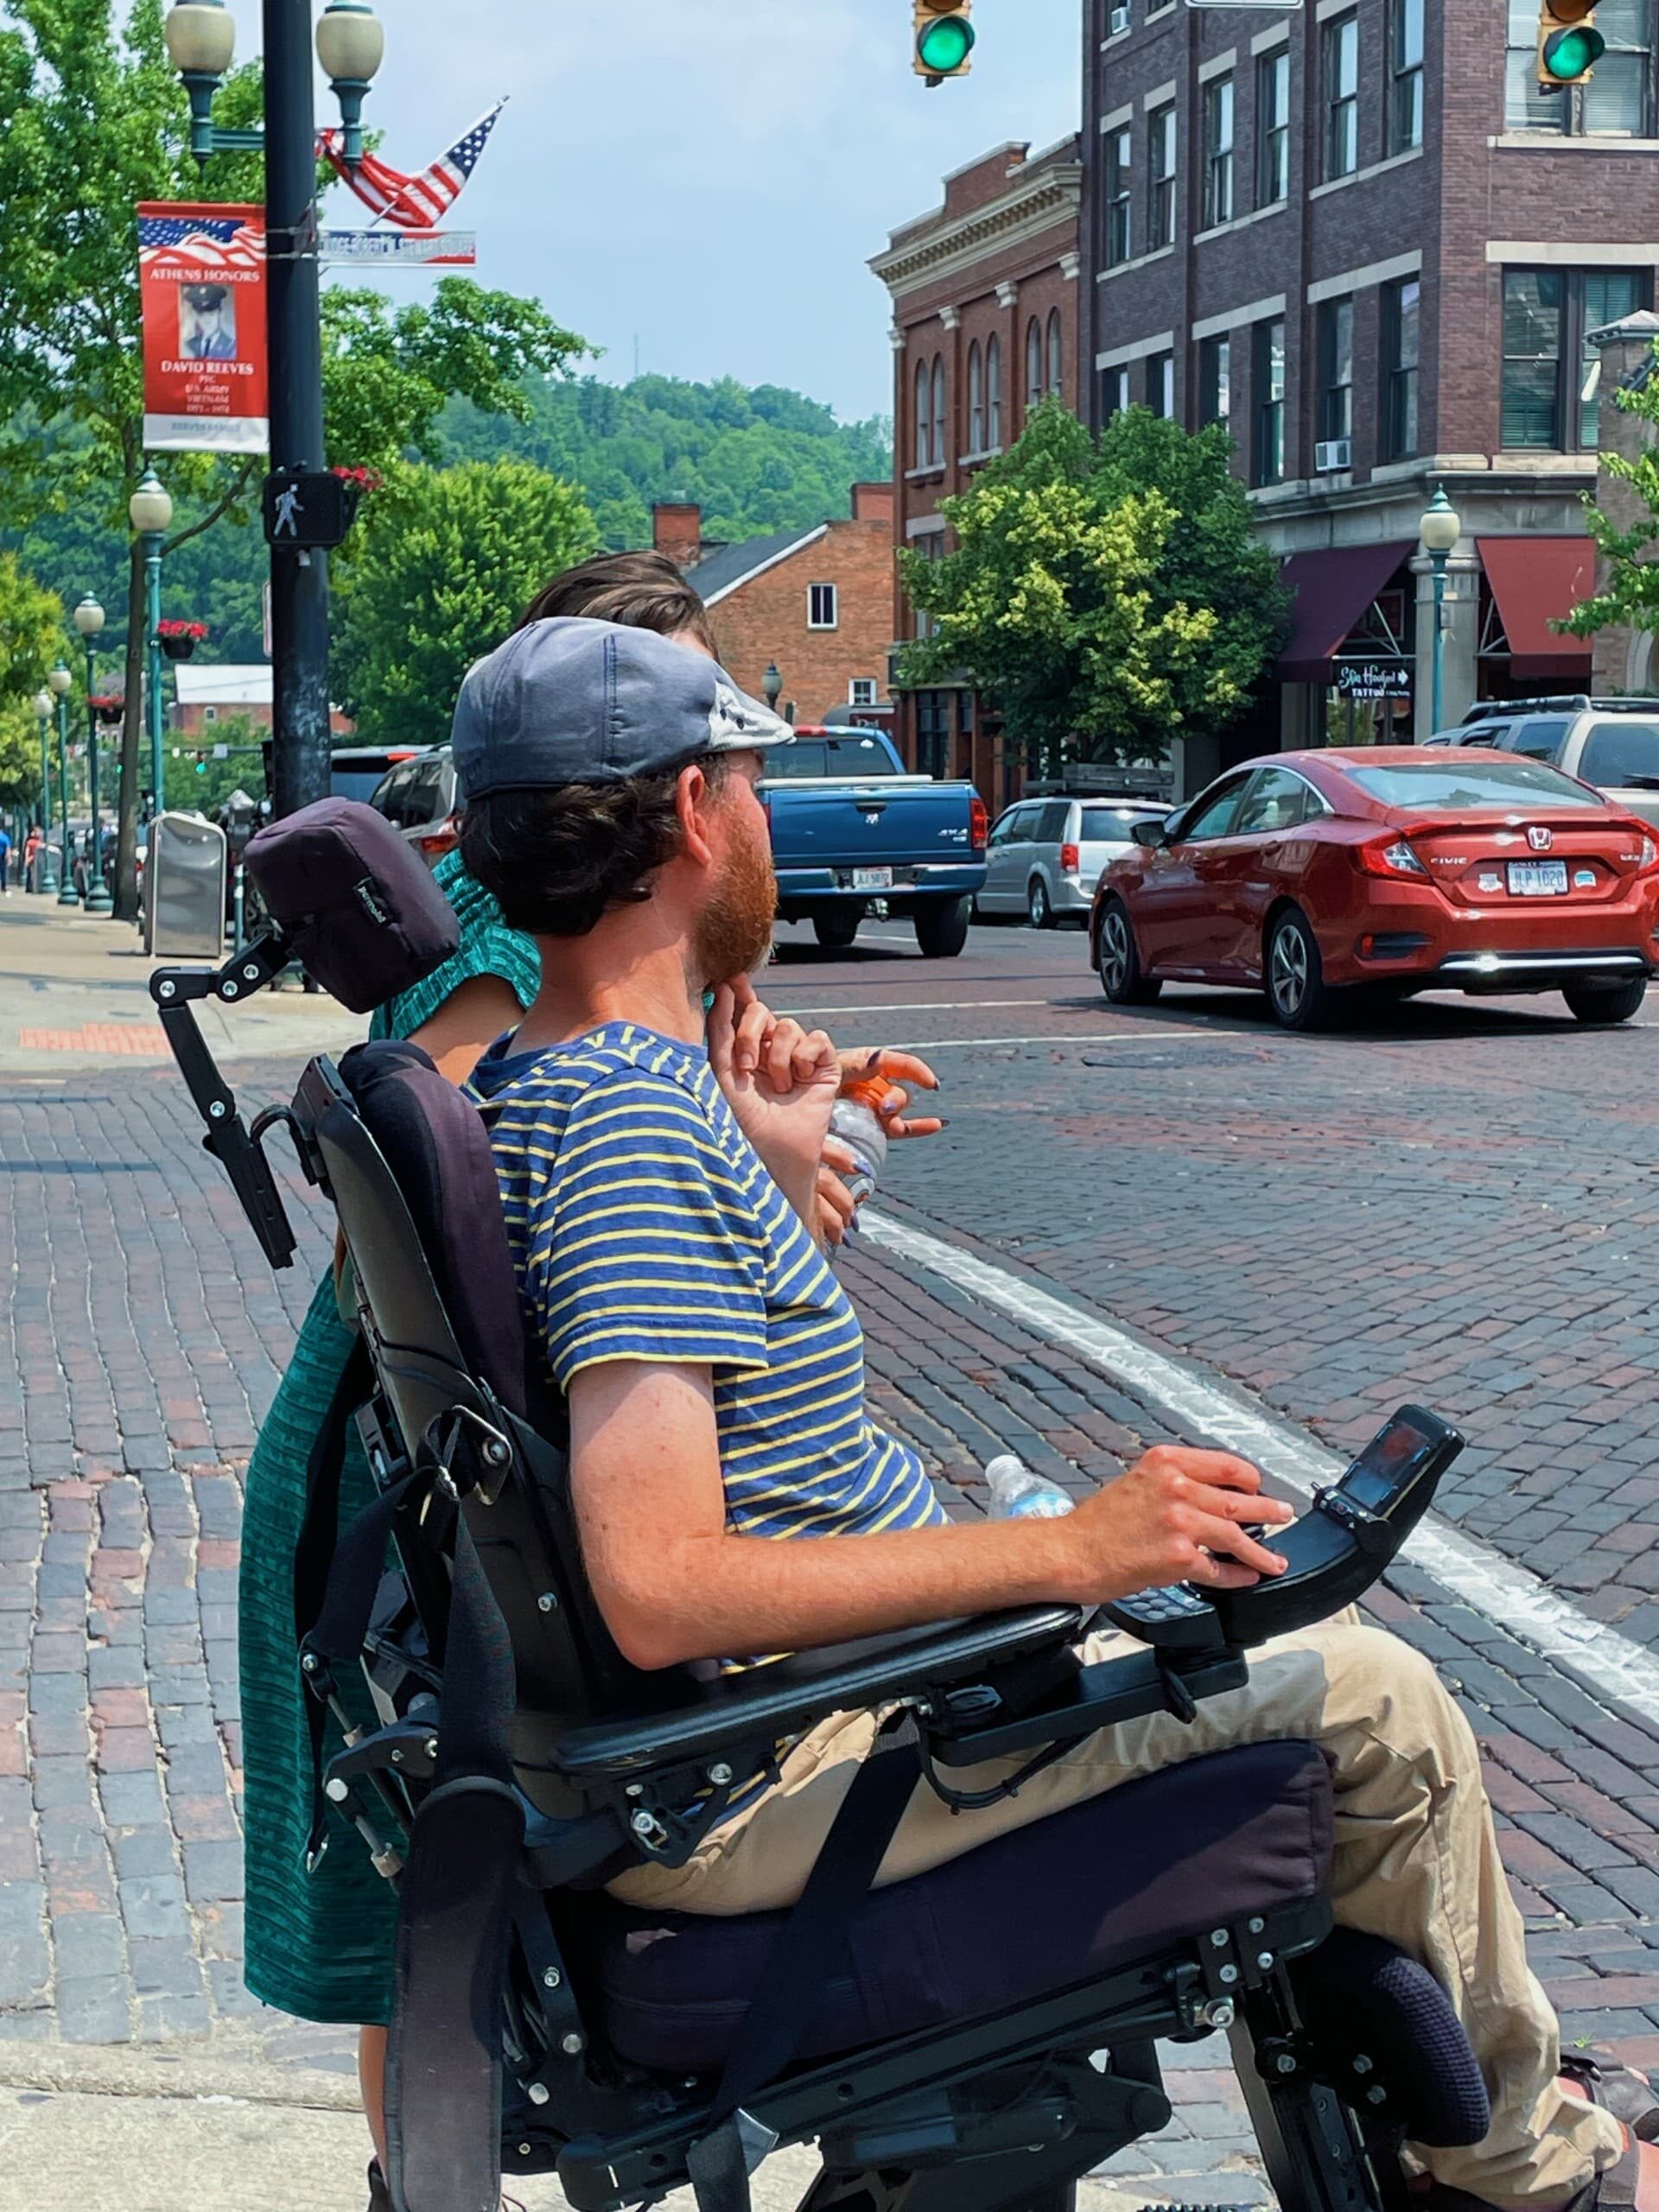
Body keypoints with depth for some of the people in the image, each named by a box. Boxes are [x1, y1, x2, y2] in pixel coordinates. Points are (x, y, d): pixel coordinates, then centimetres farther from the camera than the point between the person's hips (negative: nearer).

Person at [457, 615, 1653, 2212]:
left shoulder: (529, 1087, 8)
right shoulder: (640, 1125, -24)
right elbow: (661, 1589, -33)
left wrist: (784, 1180, 6)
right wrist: (1074, 1551, -28)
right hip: (758, 1785, -11)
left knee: (1288, 1619, 22)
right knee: (1373, 1702, -5)